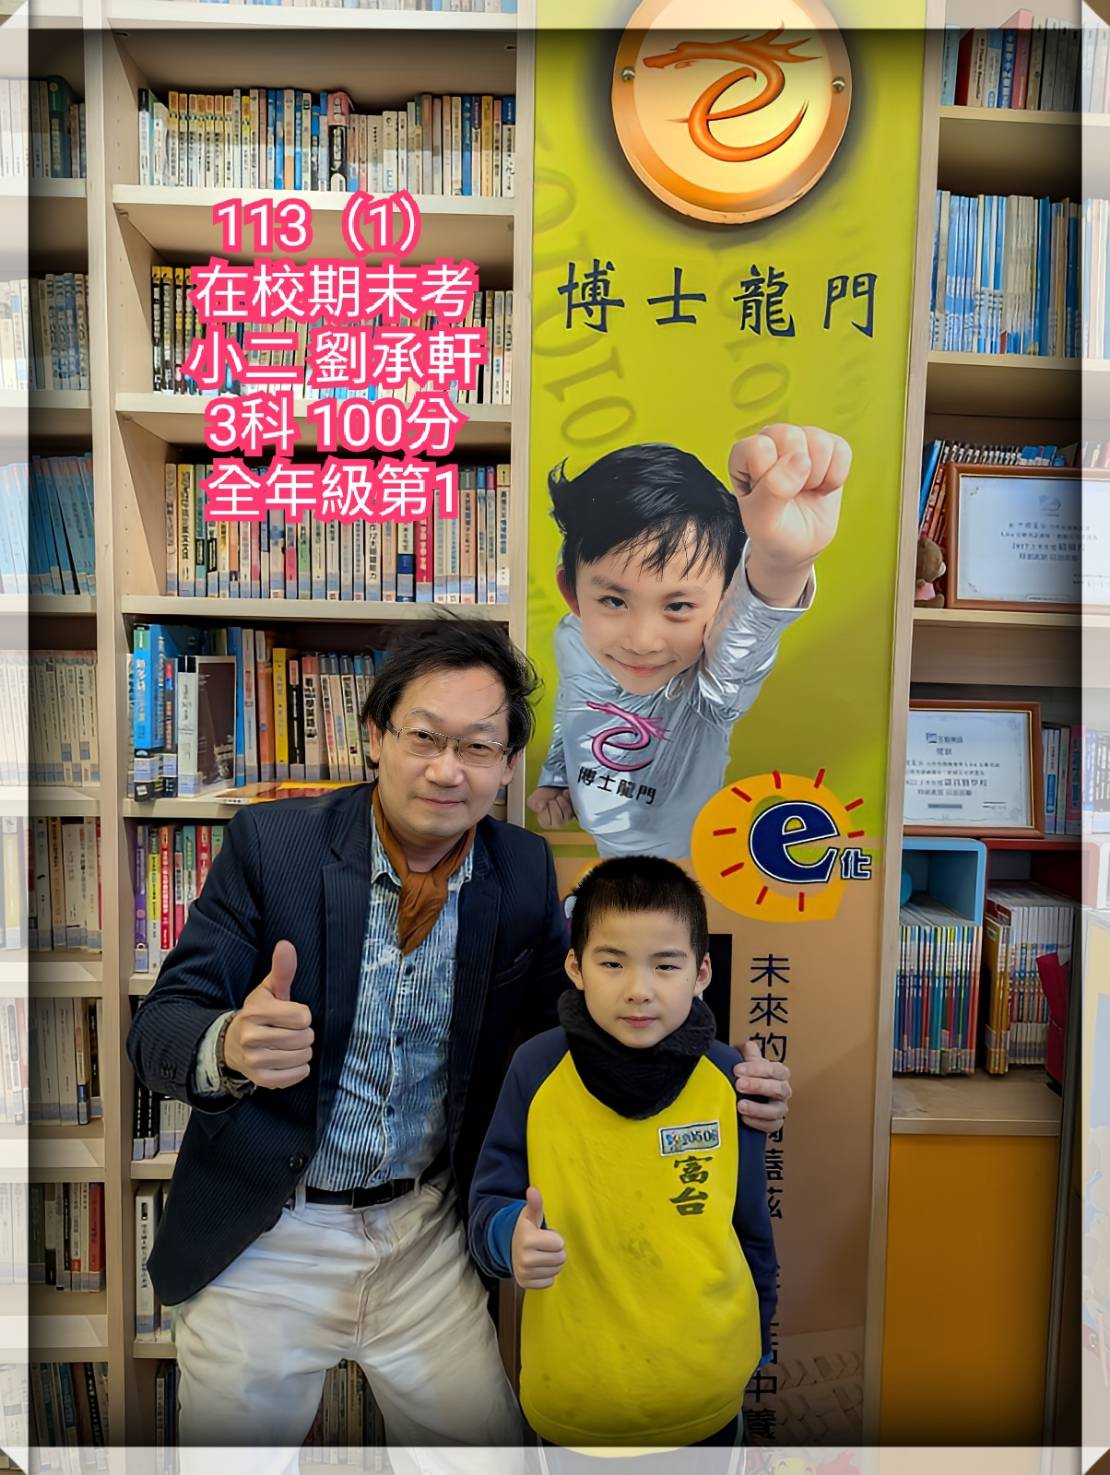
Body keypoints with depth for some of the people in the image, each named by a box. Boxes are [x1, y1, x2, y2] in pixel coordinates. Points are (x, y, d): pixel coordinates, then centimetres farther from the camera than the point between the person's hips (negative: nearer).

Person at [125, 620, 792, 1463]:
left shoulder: (526, 871, -8)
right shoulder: (272, 842, -15)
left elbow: (563, 1021, 1)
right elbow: (159, 1026, -15)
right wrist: (231, 1047, -38)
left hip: (426, 1228, 2)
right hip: (266, 1231, -1)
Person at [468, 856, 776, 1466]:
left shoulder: (727, 1077, -12)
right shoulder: (537, 1068, -17)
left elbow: (751, 1225, 1)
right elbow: (489, 1204, -9)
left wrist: (756, 1340, 11)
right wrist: (510, 1238, -29)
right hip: (572, 1395, 0)